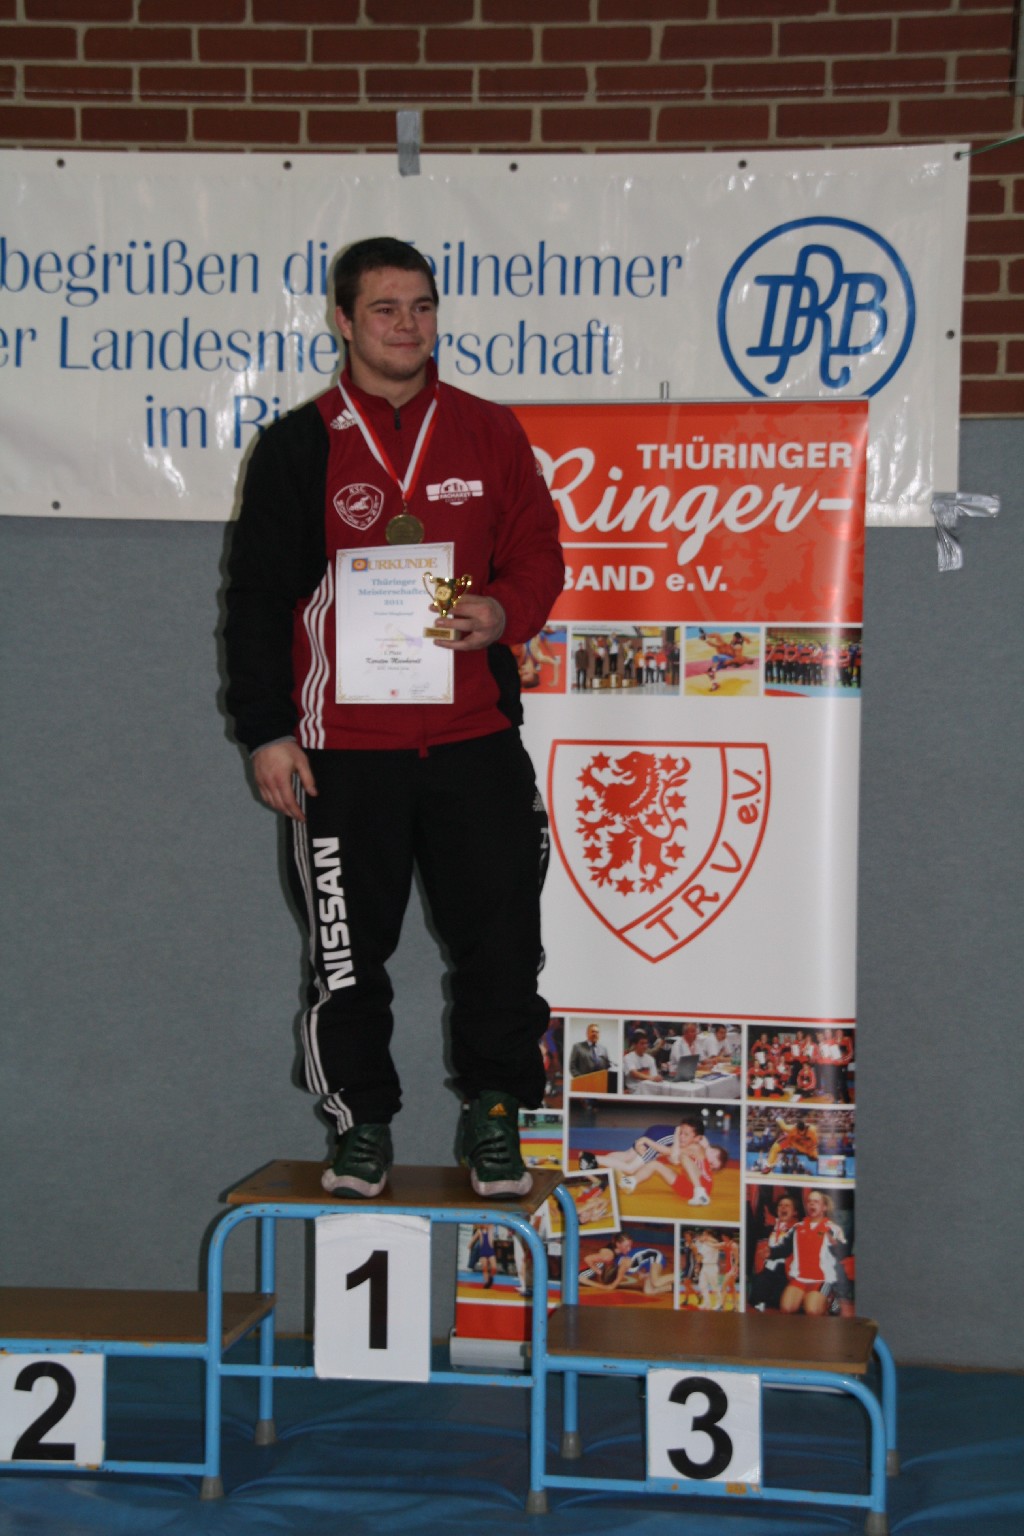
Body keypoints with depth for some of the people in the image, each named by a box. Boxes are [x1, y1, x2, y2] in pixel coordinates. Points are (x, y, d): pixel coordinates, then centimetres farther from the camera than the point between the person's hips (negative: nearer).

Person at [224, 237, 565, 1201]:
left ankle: (494, 1115, 18)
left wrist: (504, 611, -10)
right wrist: (266, 730, -1)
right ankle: (363, 1122, 21)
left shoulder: (488, 434, 8)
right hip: (343, 743, -1)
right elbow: (257, 597, 4)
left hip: (473, 733, 1)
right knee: (348, 948, 6)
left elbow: (536, 553, 13)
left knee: (499, 934, 2)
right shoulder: (297, 447, 3)